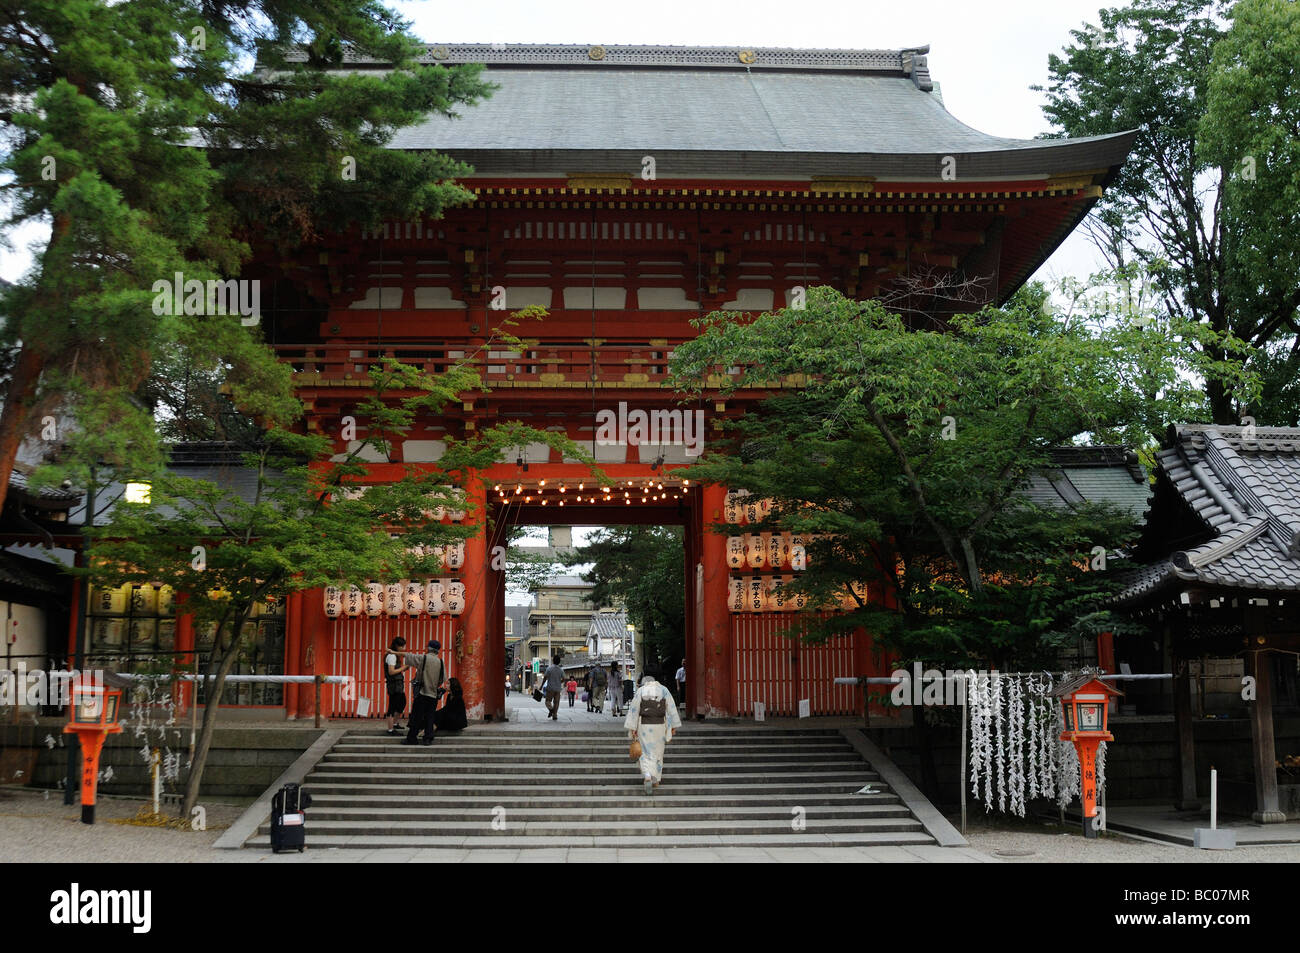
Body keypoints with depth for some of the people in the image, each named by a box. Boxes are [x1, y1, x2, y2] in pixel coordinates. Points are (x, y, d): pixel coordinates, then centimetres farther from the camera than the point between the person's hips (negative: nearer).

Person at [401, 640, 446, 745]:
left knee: (416, 717, 2)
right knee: (429, 717, 9)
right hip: (434, 694, 3)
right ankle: (428, 738, 6)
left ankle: (411, 738, 6)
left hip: (422, 692, -3)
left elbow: (405, 655, -1)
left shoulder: (422, 658, -7)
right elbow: (444, 678, 4)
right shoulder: (440, 662, 2)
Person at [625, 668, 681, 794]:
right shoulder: (664, 690, 1)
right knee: (657, 753, 16)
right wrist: (673, 726, 4)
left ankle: (647, 776, -19)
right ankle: (656, 780, 21)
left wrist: (632, 728, -2)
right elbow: (671, 709, -1)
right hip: (660, 726, 1)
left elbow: (634, 710, -5)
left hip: (644, 726, -1)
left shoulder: (640, 691, -2)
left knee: (647, 752, 4)